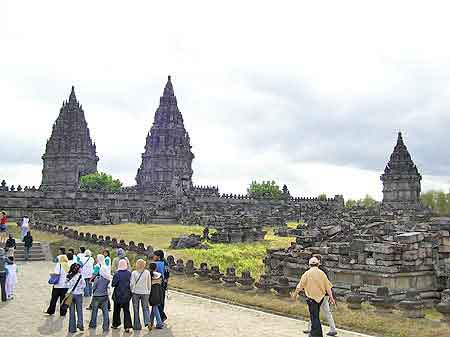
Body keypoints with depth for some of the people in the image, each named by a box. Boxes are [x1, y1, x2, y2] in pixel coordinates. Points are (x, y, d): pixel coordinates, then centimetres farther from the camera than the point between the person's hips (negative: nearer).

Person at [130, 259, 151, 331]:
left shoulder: (134, 273, -7)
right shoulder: (147, 272, -1)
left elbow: (132, 283, -7)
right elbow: (149, 284, 4)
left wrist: (131, 290, 9)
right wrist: (149, 291, 15)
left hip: (136, 292, -1)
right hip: (145, 292, 1)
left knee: (136, 309, 9)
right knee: (146, 308, 10)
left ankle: (137, 325, 12)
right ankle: (148, 322, -11)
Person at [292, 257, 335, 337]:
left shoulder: (307, 273, -8)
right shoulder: (322, 273, -1)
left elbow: (300, 286, -4)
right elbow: (328, 287, -2)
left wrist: (295, 294, 10)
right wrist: (331, 297, 2)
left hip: (311, 297, -4)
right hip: (320, 297, 4)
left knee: (314, 317, 0)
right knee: (316, 315, 20)